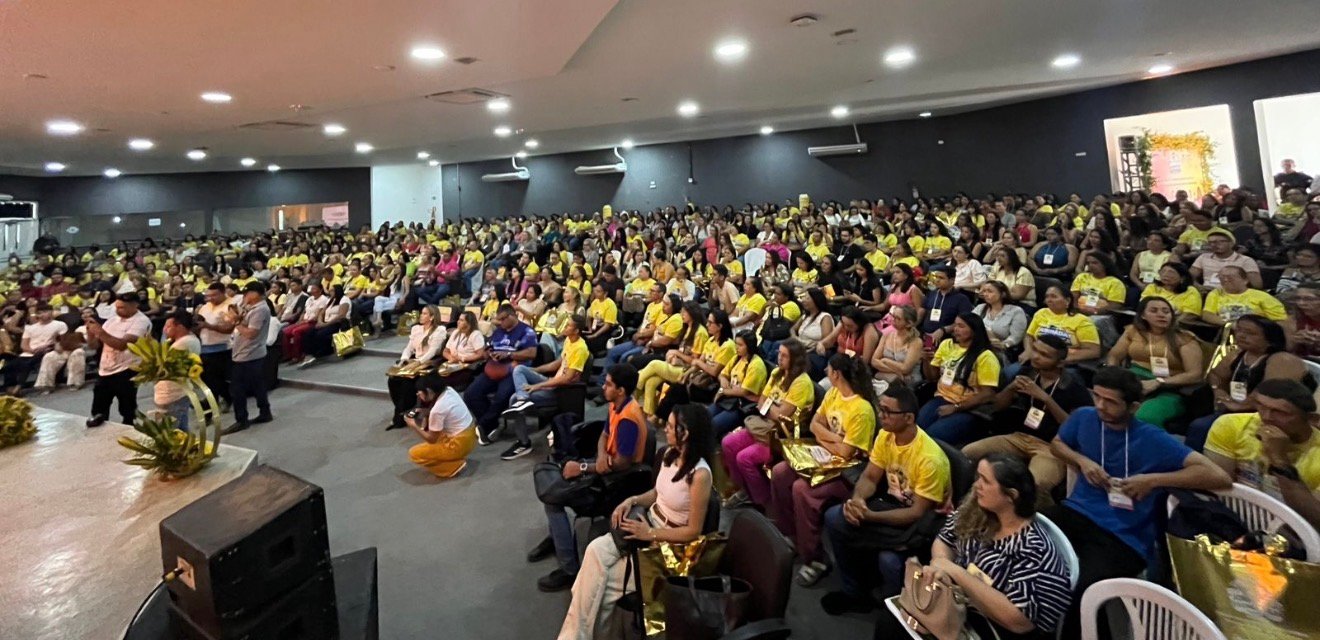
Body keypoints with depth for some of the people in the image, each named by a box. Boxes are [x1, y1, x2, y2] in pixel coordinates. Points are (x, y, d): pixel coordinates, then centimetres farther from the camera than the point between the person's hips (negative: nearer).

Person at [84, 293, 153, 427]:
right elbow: (93, 346, 10)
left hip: (125, 373, -7)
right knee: (98, 411, 16)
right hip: (104, 371, 7)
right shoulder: (113, 319, 9)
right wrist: (91, 332, -8)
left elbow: (122, 344, -25)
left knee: (128, 413, 4)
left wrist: (101, 332, -24)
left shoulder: (141, 322, -12)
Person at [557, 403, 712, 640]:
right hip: (648, 522, 7)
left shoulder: (699, 474, -26)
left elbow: (693, 531, -20)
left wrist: (650, 534, -18)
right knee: (596, 550, -15)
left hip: (668, 543, -7)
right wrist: (632, 500, -4)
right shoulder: (671, 454, -2)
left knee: (602, 582, -15)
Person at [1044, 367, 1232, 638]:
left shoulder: (1152, 440, -8)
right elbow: (1057, 444, 23)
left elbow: (1219, 477, -13)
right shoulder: (1084, 417, 4)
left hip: (1123, 536, -4)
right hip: (1077, 512, 4)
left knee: (1085, 592, -33)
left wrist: (1152, 480, -17)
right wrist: (1082, 461, 2)